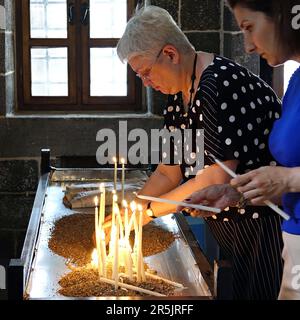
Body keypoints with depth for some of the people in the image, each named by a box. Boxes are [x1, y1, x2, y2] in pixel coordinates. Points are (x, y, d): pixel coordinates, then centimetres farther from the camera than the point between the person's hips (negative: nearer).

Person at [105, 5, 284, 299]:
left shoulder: (220, 84, -24)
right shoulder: (177, 96, 5)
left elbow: (218, 178, -27)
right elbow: (168, 172, 8)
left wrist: (149, 210, -19)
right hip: (229, 225, 9)